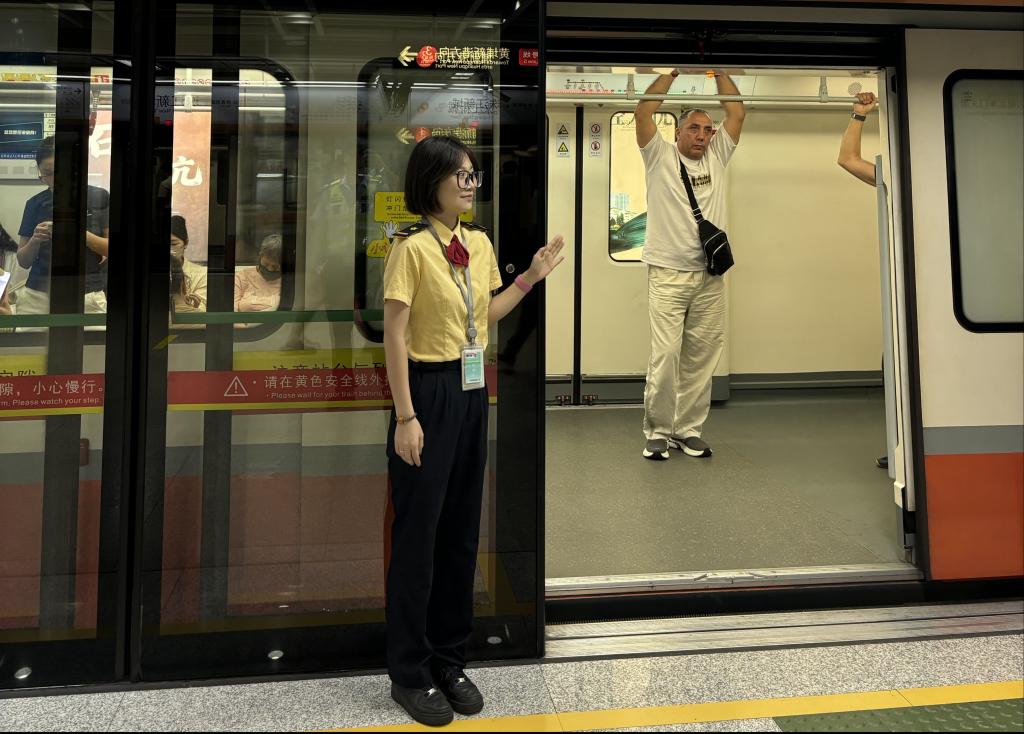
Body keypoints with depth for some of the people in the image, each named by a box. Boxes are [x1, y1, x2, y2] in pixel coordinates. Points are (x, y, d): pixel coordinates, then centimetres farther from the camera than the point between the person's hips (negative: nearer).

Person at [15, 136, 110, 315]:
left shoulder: (99, 198, 1)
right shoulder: (34, 204, 8)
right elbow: (23, 261, 10)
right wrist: (35, 240, -9)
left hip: (87, 296, -2)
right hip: (37, 295, 2)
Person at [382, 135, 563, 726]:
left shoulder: (480, 243, 9)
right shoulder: (412, 246, -12)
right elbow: (394, 335, -14)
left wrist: (532, 277, 10)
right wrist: (406, 417, -17)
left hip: (472, 392, 7)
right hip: (428, 392, -7)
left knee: (462, 528, 12)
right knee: (419, 529, 2)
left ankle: (450, 658, 28)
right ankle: (410, 672, 18)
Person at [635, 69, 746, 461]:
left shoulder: (717, 157, 16)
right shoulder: (661, 156, 6)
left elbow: (737, 112, 14)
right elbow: (644, 111, -4)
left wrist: (717, 72, 14)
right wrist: (675, 72, 4)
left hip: (710, 276, 4)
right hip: (668, 273, -4)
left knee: (701, 357, 5)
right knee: (665, 354, -8)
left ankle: (688, 429, 14)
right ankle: (657, 431, 3)